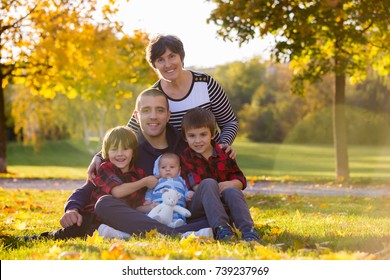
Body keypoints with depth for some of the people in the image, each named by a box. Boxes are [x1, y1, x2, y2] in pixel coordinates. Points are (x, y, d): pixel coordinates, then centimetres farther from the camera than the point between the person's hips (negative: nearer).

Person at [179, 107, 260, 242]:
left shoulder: (224, 153, 10)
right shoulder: (184, 157, 2)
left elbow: (241, 180, 7)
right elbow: (196, 187, -9)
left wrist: (230, 184, -15)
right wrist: (214, 189, -24)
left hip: (223, 205, 2)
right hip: (198, 208, -2)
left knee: (232, 190, -30)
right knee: (209, 183, -31)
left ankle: (248, 230, -46)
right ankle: (220, 228, -47)